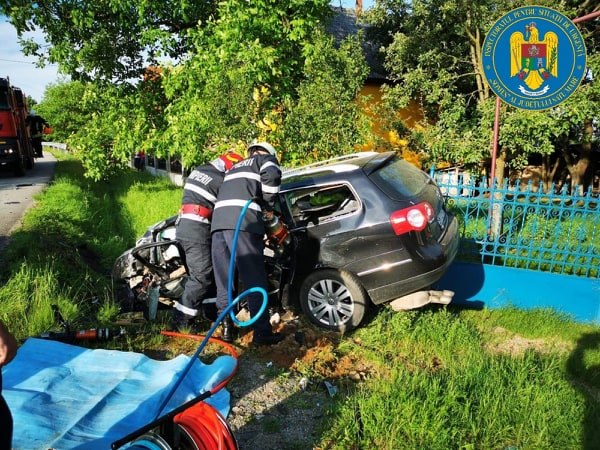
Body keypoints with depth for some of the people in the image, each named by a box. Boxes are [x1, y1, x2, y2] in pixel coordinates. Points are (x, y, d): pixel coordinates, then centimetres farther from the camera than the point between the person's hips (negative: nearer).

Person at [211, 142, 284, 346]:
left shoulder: (236, 167, 39)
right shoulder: (266, 159, 19)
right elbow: (272, 175, -5)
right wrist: (269, 206, 7)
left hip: (218, 218, 7)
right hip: (243, 220, -6)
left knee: (224, 280, 12)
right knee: (255, 280, -4)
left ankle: (226, 327, 18)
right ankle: (262, 332, -1)